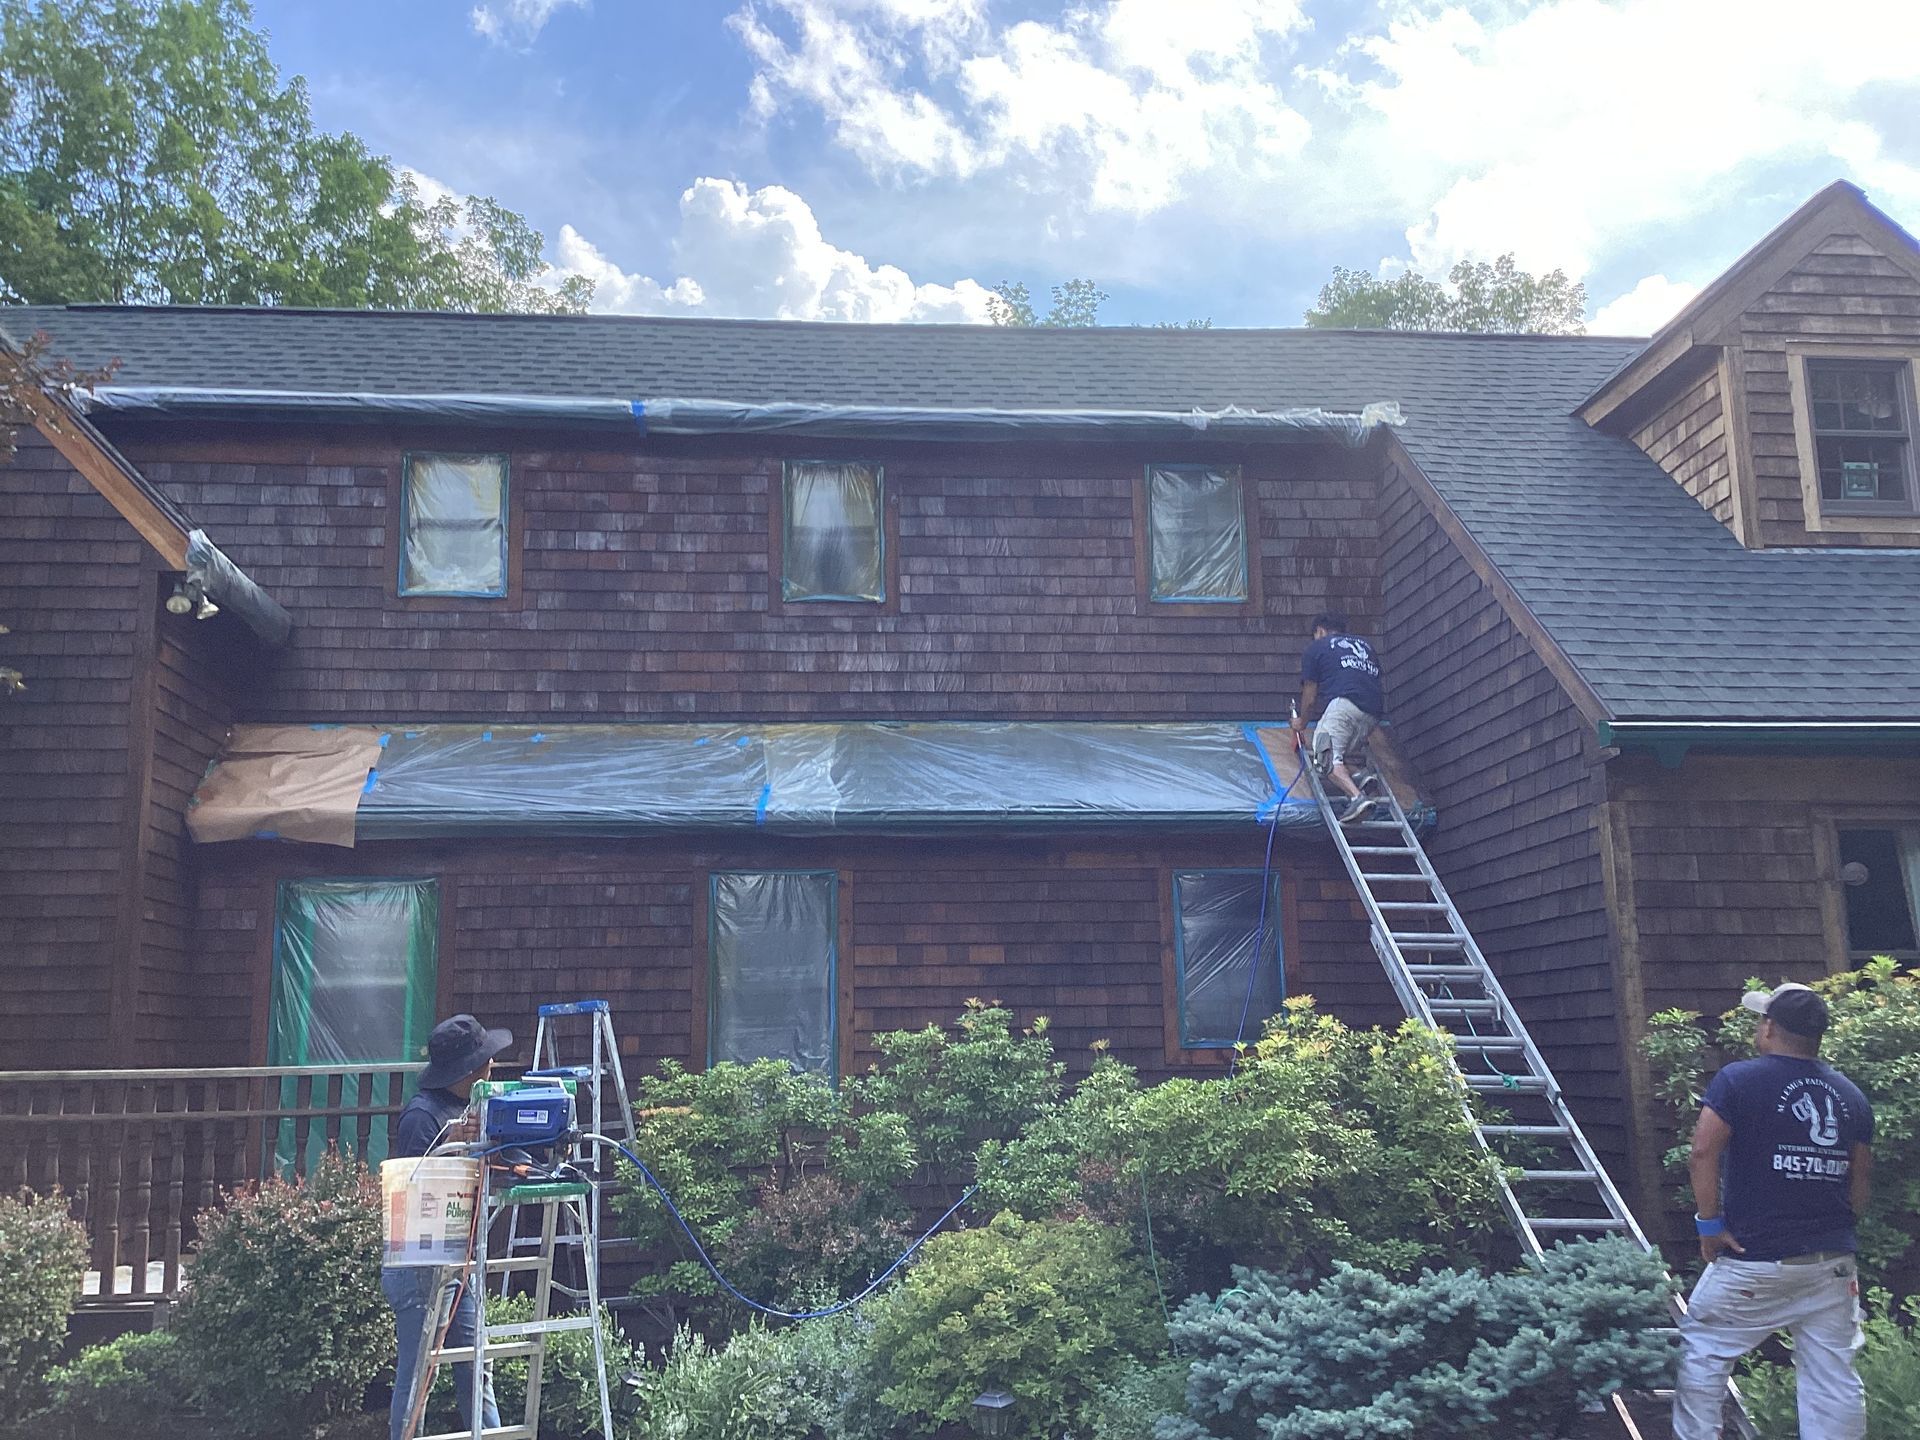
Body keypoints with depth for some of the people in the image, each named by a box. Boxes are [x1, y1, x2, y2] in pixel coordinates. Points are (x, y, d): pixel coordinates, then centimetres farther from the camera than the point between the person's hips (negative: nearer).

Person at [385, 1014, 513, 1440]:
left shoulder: (466, 1107, 12)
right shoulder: (423, 1114, -16)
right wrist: (451, 1143, -29)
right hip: (421, 1265, -9)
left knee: (475, 1371, 12)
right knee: (416, 1375, -1)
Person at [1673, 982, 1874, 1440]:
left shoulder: (1738, 1080, -9)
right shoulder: (1850, 1094, 8)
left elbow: (1702, 1154, -17)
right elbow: (1862, 1175, 12)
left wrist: (1709, 1223, -9)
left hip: (1754, 1262, -5)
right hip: (1833, 1264, 5)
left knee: (1702, 1351, 9)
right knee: (1834, 1377, 9)